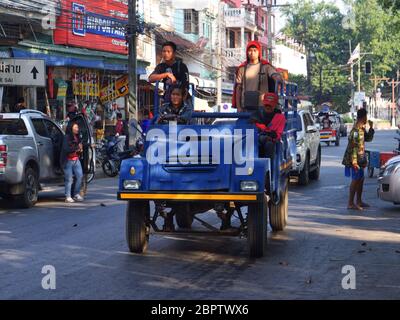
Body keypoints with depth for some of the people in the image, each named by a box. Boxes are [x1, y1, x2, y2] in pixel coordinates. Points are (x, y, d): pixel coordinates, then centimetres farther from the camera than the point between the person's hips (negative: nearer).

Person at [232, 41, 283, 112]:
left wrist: (279, 79, -39)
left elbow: (275, 74, -13)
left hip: (262, 105, -2)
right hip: (246, 105, 2)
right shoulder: (242, 68, 11)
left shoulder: (265, 66, 5)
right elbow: (238, 88, 11)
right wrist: (238, 106, 4)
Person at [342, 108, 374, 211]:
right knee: (355, 180, -7)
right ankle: (351, 204, -4)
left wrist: (371, 128, 11)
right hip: (355, 159, -10)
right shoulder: (356, 130, -19)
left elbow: (368, 138, 25)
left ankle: (359, 201, 24)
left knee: (361, 179, 15)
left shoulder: (362, 129, 11)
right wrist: (354, 161, -26)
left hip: (360, 159, 10)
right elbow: (352, 146, -23)